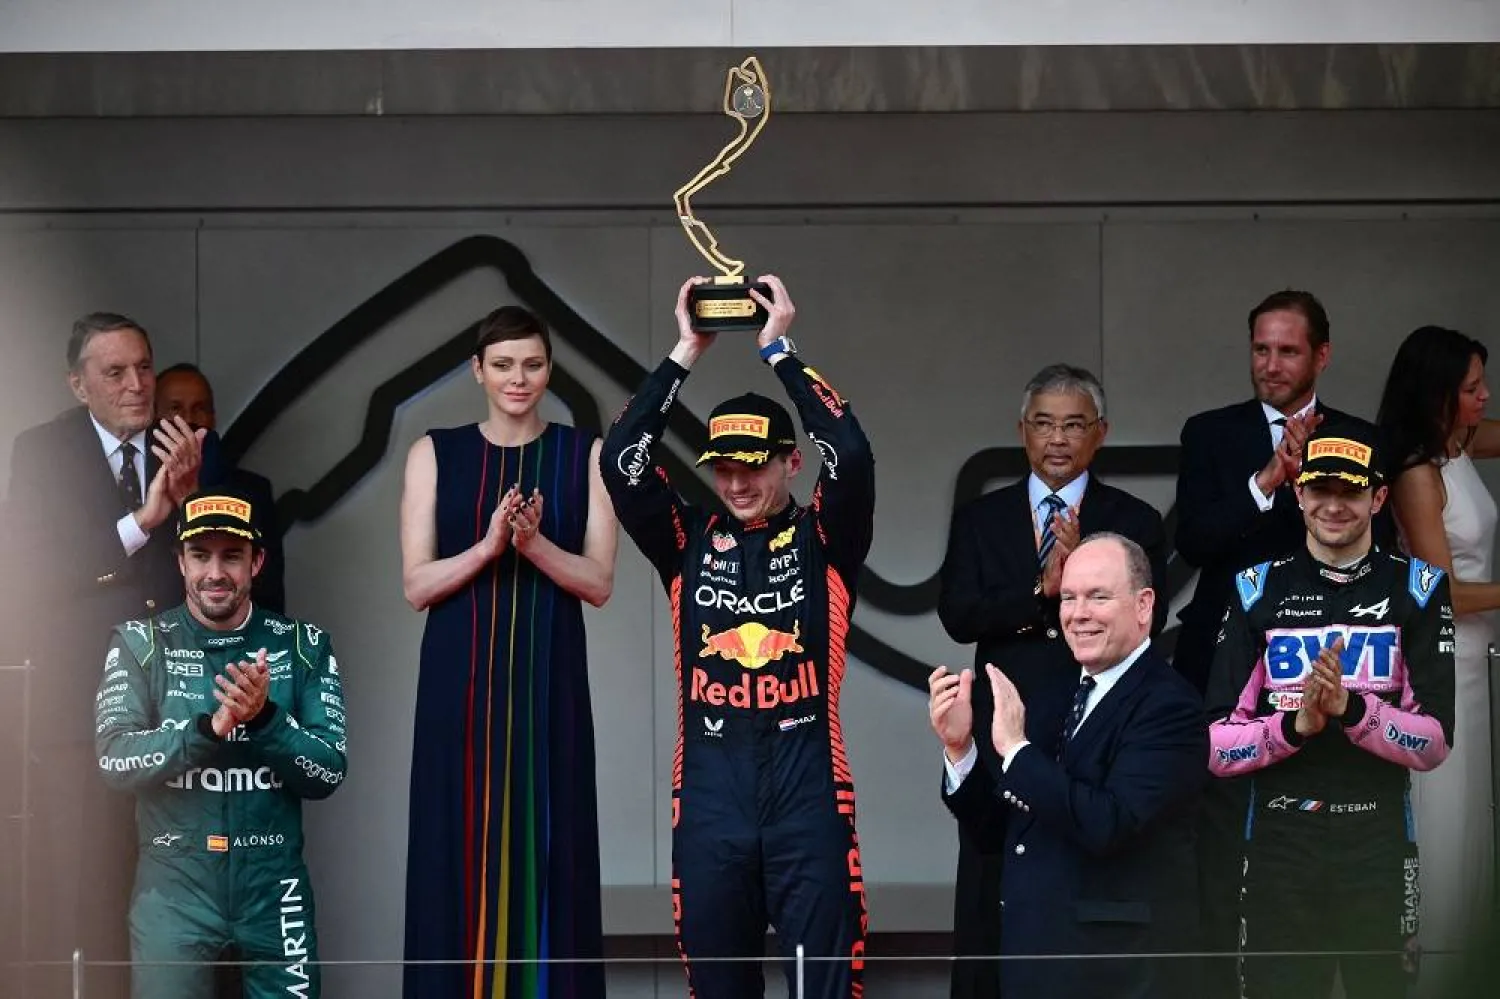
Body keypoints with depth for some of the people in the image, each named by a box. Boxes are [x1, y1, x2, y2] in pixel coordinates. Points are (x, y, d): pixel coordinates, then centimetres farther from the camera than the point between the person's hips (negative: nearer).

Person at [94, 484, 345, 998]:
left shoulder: (303, 645, 2)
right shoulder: (140, 643, 0)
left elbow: (329, 773, -3)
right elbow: (114, 761, -11)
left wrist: (265, 718, -20)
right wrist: (211, 727, -24)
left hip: (274, 885, 1)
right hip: (173, 885, -1)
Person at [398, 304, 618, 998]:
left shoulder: (584, 456, 5)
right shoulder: (435, 454, 5)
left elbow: (599, 583, -1)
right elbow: (417, 585, -1)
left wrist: (533, 543, -19)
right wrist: (488, 545, -18)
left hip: (548, 683, 0)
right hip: (461, 684, 0)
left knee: (546, 855, -2)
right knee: (461, 859, -1)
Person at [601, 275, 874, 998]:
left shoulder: (823, 539, 4)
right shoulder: (691, 542, 10)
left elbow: (851, 455, -12)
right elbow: (622, 462, -1)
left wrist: (777, 349, -5)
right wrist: (685, 354, 0)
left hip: (807, 784, -2)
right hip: (710, 789, 3)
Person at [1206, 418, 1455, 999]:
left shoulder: (1415, 589, 3)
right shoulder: (1258, 591, 5)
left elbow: (1434, 745, -4)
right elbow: (1215, 749, 0)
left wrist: (1353, 709, -20)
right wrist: (1294, 725, -18)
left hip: (1379, 848, -1)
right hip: (1278, 848, 1)